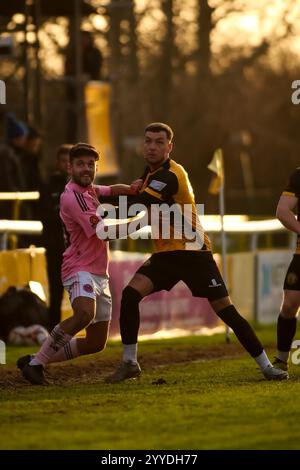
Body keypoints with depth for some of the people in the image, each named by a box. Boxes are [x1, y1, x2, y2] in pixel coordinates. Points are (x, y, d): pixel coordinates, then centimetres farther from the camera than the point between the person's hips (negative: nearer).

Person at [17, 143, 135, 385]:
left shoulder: (89, 189, 13)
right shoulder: (72, 197, -15)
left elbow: (113, 189, 33)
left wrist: (134, 189, 11)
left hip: (99, 274, 9)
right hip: (80, 269, -9)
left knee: (96, 343, 7)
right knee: (85, 314, -38)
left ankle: (39, 359, 19)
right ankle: (36, 363, -25)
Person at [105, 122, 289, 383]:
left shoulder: (169, 176, -18)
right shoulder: (154, 171, 10)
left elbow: (135, 207, -25)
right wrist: (140, 187, 0)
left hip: (192, 252, -7)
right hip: (166, 253, 7)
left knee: (225, 309, -7)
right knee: (131, 294, -13)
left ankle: (266, 365, 3)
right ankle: (129, 363, -5)